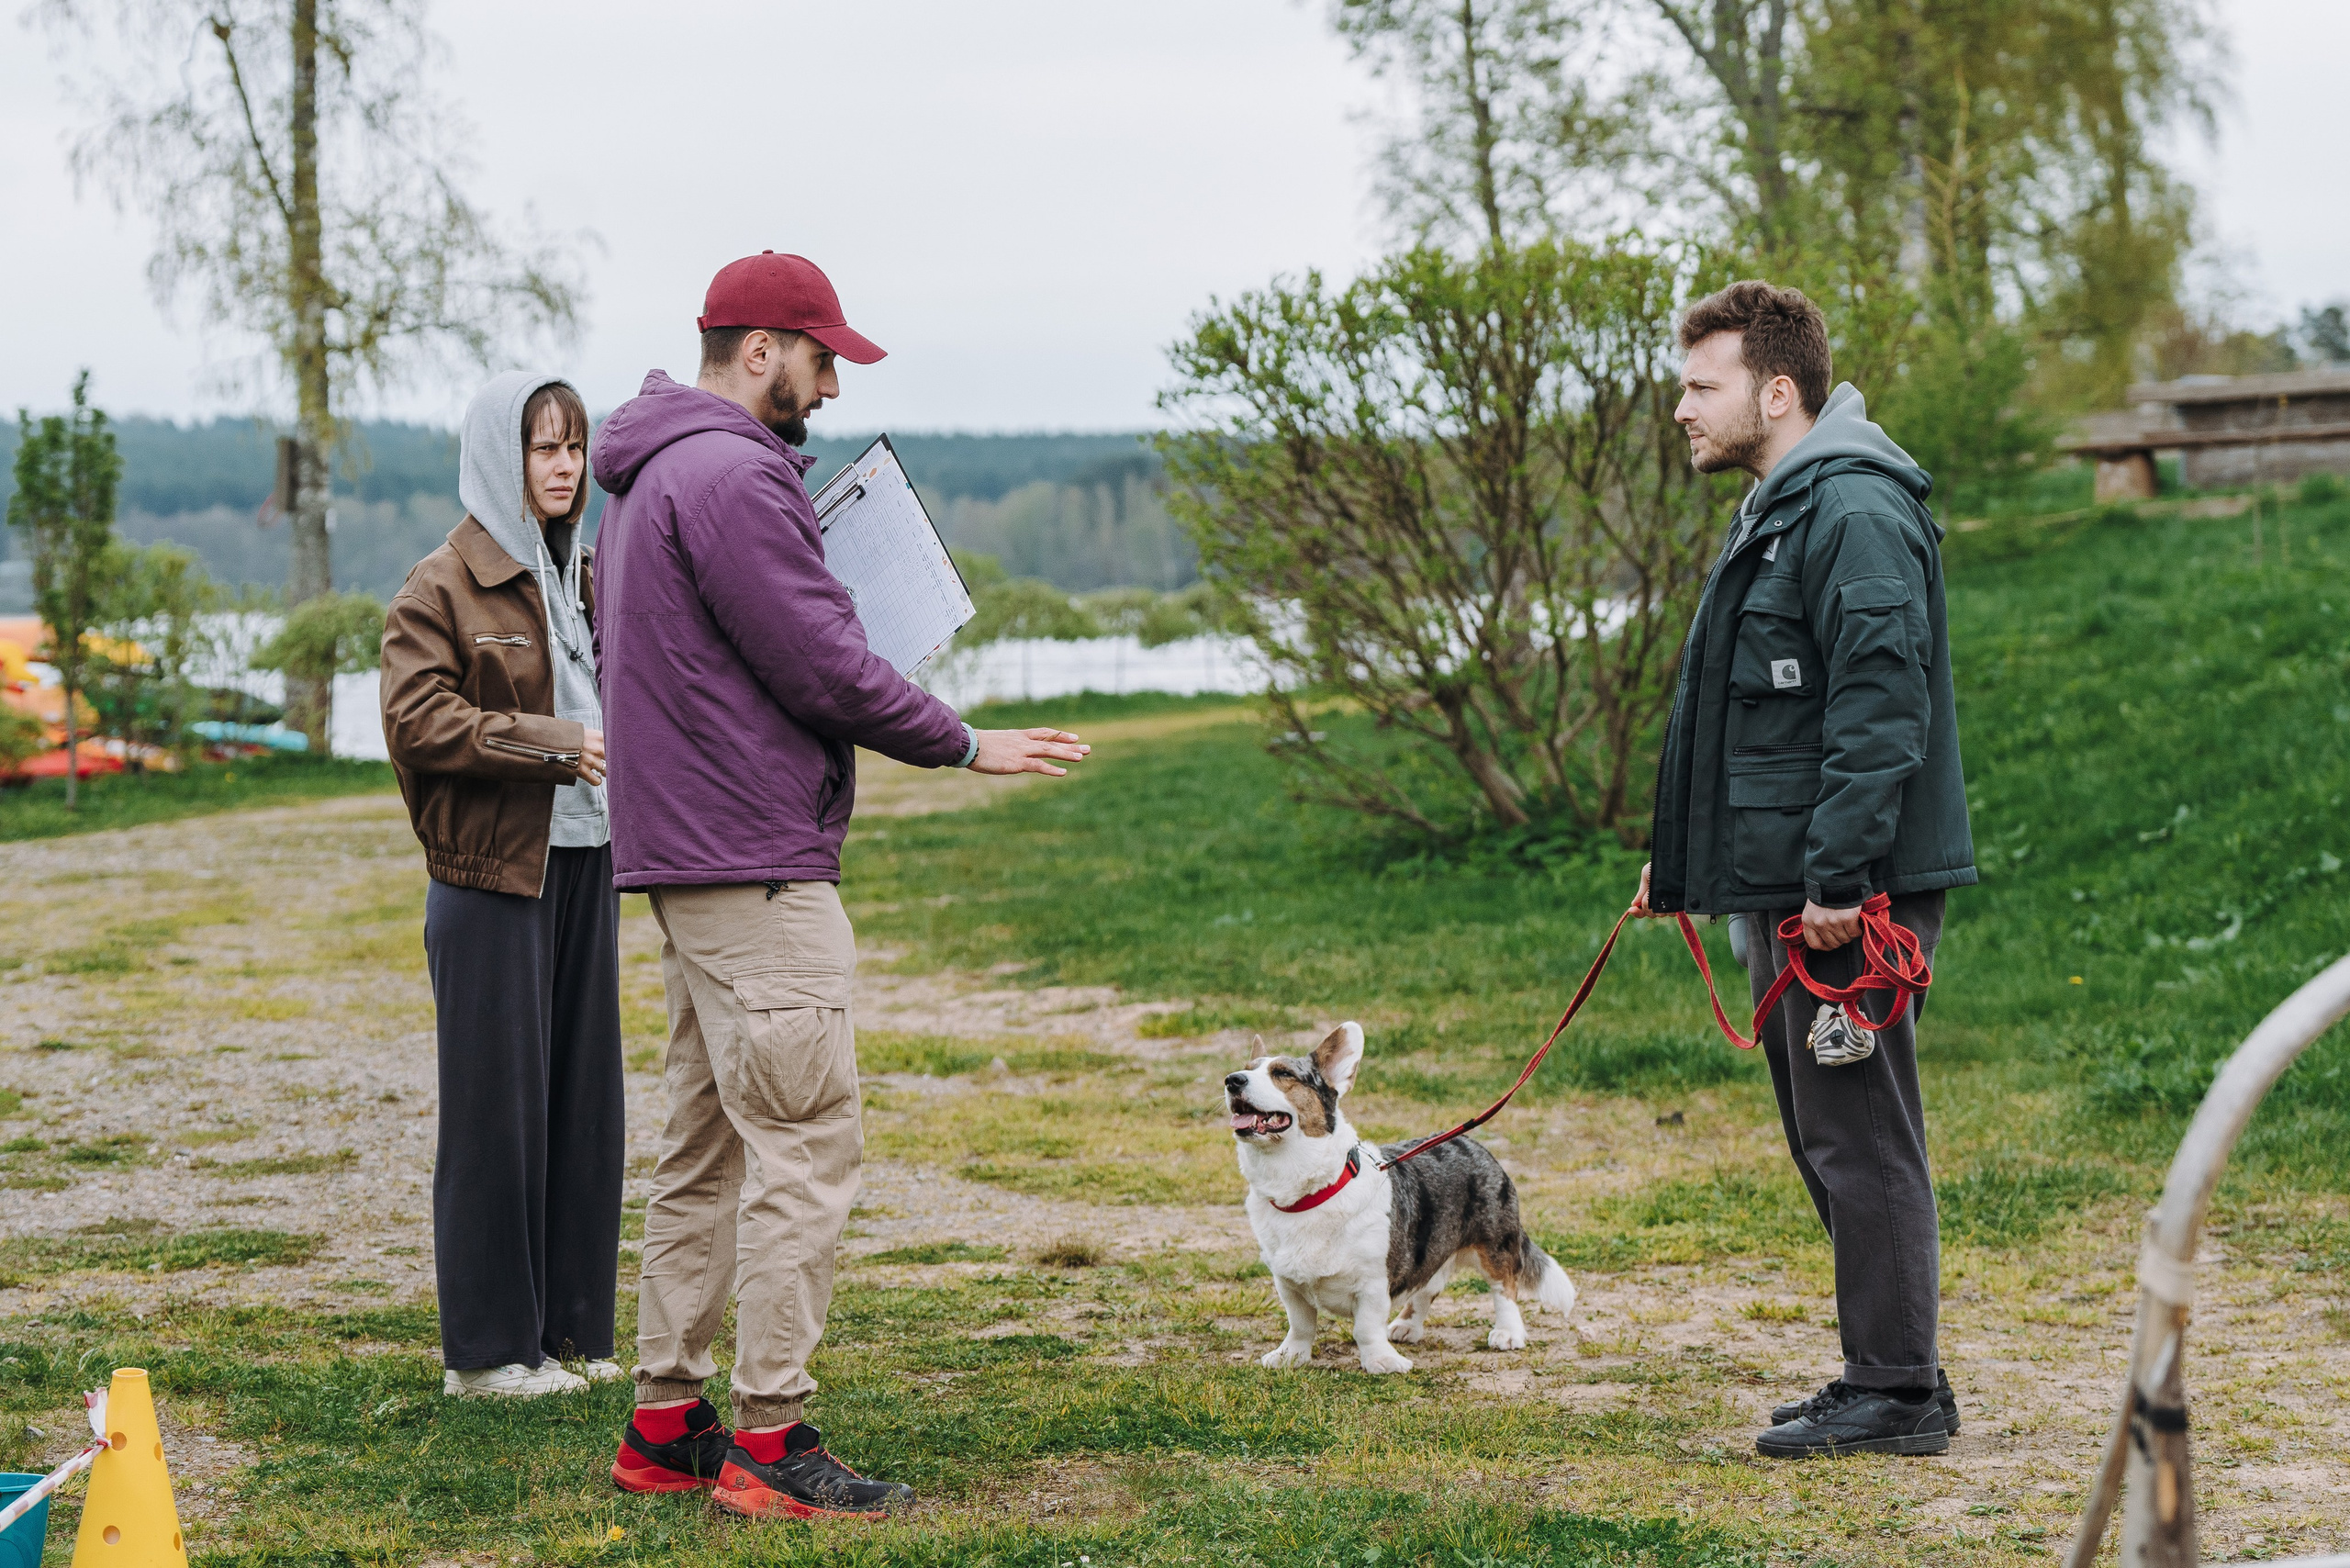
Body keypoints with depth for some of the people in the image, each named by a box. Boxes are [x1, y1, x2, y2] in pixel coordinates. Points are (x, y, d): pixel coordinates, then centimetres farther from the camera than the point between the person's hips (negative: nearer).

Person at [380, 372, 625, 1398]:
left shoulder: (581, 579, 16)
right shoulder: (442, 587, -6)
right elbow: (418, 721, -16)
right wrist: (553, 745, -21)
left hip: (582, 866, 7)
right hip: (490, 873, -7)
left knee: (583, 1093, 9)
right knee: (495, 1103, -3)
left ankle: (572, 1329, 18)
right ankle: (487, 1347, 5)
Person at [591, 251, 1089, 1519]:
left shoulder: (649, 479, 19)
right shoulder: (735, 476, -15)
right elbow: (823, 665, -17)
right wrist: (963, 744, -5)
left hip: (683, 862, 11)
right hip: (757, 865, -11)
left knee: (705, 1150, 14)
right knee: (804, 1148, -8)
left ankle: (665, 1427, 18)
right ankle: (770, 1443, -6)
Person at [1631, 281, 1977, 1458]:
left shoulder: (1854, 512, -15)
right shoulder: (1776, 513, 19)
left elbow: (1881, 706, -23)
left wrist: (1840, 875, -26)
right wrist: (1680, 856, 24)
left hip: (1855, 888, -11)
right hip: (1788, 884, 11)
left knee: (1859, 1137, -6)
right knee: (1825, 1134, 14)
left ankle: (1896, 1395, 1)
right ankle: (1885, 1375, 22)